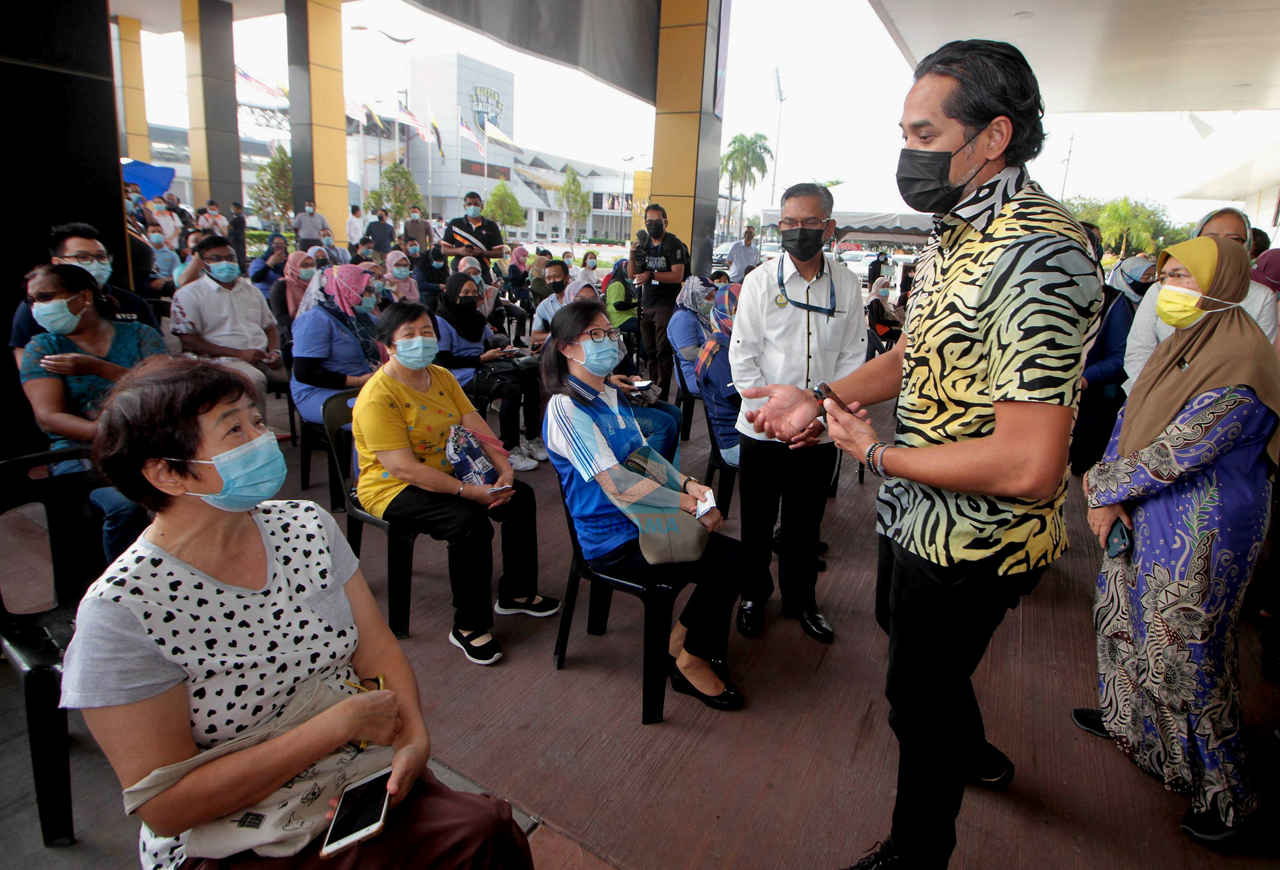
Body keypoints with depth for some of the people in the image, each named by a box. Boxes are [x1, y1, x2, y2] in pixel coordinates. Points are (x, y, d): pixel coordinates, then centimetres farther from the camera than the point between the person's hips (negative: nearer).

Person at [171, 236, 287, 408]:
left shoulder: (251, 290, 23)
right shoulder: (188, 294, 5)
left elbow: (270, 327, 24)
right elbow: (189, 341, -5)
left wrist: (274, 352, -1)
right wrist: (239, 354, -14)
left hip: (263, 357, 6)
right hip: (223, 359, -5)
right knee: (254, 379, -38)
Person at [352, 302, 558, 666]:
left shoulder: (441, 376, 4)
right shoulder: (378, 397, -21)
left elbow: (477, 427, 0)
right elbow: (404, 468, -28)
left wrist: (505, 469, -16)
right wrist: (470, 491, -30)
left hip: (445, 470, 8)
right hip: (393, 489, -8)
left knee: (520, 495, -2)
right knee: (469, 520, -31)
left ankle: (517, 593, 15)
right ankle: (468, 627, -13)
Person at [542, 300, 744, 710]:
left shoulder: (612, 395, 11)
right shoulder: (566, 407, -18)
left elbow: (643, 452, 13)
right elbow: (616, 482, -25)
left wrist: (687, 483, -6)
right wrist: (690, 503, -23)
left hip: (643, 519, 8)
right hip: (614, 542, -8)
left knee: (732, 554, -5)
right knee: (726, 561, -14)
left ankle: (684, 639, 15)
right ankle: (691, 661, 8)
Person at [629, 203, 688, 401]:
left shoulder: (674, 244, -7)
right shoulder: (643, 244, 13)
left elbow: (677, 276, -17)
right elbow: (632, 275, 12)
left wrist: (651, 275, -25)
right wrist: (633, 253, -4)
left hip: (666, 305, -6)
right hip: (646, 305, 7)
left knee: (663, 352, -6)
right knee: (650, 351, 11)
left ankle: (662, 394, -1)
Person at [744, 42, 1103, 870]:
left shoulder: (1037, 256, -29)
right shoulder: (954, 232, 3)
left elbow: (1028, 468, -34)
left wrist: (878, 453, -23)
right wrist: (821, 399, -1)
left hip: (968, 538, -10)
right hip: (919, 513, 10)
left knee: (919, 694, 11)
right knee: (902, 625, 31)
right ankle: (975, 752, 61)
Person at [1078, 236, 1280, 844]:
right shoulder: (1184, 345, 7)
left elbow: (1176, 452, -25)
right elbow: (1131, 417, 7)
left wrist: (1103, 488, -11)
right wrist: (1108, 492, -5)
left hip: (1201, 535, -9)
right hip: (1149, 517, 9)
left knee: (1188, 653, 1)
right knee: (1124, 612, 21)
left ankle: (1225, 790, 22)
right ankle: (1131, 719, 44)